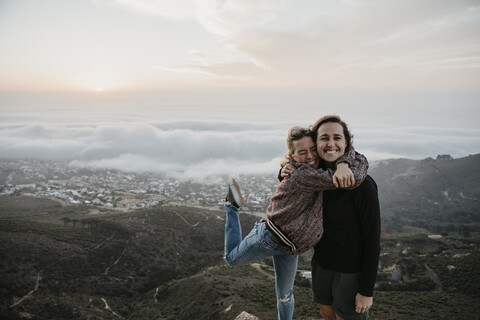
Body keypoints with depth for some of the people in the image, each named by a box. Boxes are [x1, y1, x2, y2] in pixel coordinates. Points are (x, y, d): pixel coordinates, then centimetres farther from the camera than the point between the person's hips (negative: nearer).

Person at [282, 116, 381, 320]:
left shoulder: (362, 184, -23)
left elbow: (372, 240, -18)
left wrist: (367, 290, -15)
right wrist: (286, 173, -9)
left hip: (351, 272, -6)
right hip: (321, 264, 6)